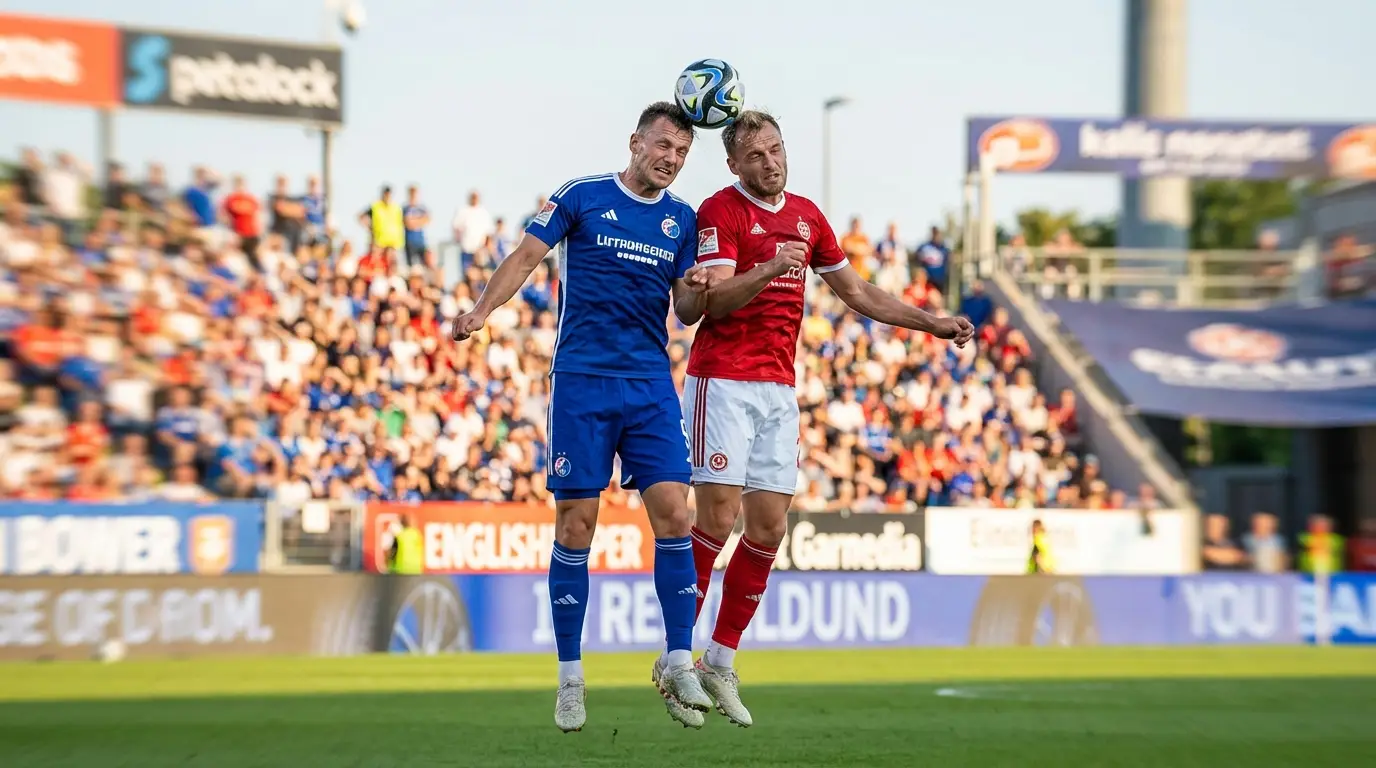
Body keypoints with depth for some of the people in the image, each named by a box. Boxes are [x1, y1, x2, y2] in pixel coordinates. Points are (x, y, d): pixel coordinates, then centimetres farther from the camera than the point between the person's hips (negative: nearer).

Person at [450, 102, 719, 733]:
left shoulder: (682, 219, 11)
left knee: (673, 515, -8)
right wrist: (482, 310, -19)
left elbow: (687, 315, 12)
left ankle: (678, 665, -1)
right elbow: (527, 256, -4)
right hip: (581, 380, -3)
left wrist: (694, 295, -11)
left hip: (652, 385, 3)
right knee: (576, 523, -3)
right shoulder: (581, 196, 0)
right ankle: (570, 676, 6)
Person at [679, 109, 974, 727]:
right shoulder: (720, 211, -6)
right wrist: (767, 270, -33)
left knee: (769, 527, 3)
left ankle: (720, 663, 13)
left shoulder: (806, 215, 16)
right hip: (723, 381, -7)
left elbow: (857, 292, 23)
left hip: (779, 390, 7)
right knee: (718, 517, -13)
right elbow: (716, 300, -17)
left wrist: (932, 323, 19)